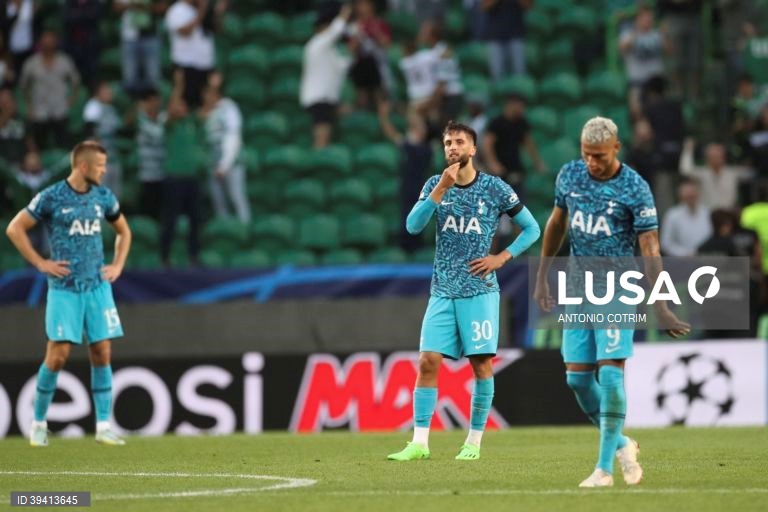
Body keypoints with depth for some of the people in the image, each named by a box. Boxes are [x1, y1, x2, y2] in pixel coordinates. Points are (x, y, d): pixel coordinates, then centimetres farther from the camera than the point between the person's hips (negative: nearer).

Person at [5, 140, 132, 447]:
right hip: (64, 288, -4)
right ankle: (38, 422, 6)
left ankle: (103, 426, 3)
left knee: (102, 354, -1)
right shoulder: (52, 198, -7)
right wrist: (41, 263, -7)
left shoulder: (104, 197, 7)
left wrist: (118, 265, 11)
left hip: (98, 286, 4)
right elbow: (15, 229, -3)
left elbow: (123, 231, 24)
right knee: (58, 354, -8)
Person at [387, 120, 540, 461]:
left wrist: (502, 257, -5)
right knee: (428, 362, -6)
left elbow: (531, 229, 6)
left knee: (481, 364, -3)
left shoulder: (495, 188, -1)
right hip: (443, 292, 2)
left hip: (479, 290, -2)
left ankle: (474, 442, 7)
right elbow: (413, 226, -10)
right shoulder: (435, 184, 5)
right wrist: (441, 188, -18)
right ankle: (419, 443, -6)